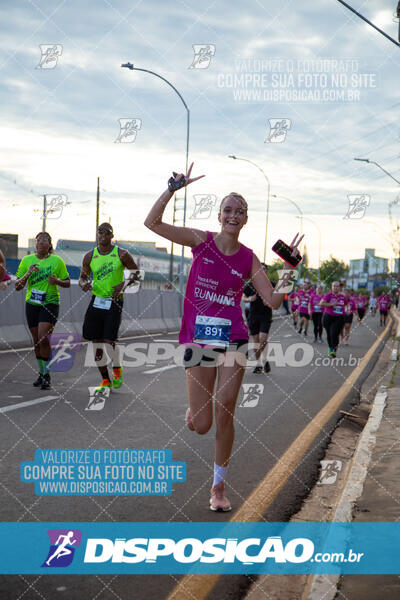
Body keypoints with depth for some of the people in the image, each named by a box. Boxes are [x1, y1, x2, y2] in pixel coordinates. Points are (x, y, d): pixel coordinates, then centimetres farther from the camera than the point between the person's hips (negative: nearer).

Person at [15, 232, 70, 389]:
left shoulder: (57, 261, -2)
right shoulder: (27, 260, 4)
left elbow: (67, 283, 6)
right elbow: (17, 286, 4)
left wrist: (57, 281, -15)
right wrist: (27, 274, -14)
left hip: (50, 303, -3)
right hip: (32, 304, 3)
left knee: (43, 338, -17)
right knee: (36, 341, 8)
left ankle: (47, 374, -7)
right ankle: (41, 373, 25)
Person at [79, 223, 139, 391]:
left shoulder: (121, 254, -3)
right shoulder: (90, 256, 5)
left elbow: (135, 272, 5)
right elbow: (82, 277, 15)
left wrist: (124, 284, -12)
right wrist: (84, 284, -9)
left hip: (114, 301, -3)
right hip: (96, 300, 3)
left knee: (109, 340, -12)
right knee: (96, 342, 2)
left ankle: (117, 370, 19)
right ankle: (105, 380, 15)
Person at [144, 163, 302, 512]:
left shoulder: (248, 259, 4)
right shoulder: (201, 241, 0)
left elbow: (273, 301, 0)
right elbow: (152, 223, -7)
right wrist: (173, 188, -15)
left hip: (233, 340, 1)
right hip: (198, 339, -1)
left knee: (225, 417, 0)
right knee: (201, 425, 0)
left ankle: (219, 486, 18)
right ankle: (194, 408, 39)